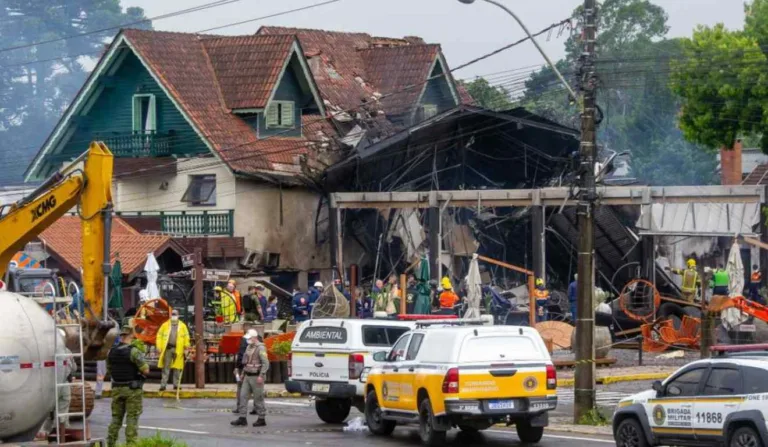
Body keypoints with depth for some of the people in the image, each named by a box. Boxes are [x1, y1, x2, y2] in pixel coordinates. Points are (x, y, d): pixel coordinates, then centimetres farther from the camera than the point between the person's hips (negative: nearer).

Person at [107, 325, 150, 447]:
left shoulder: (111, 352, 2)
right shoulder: (133, 351, -16)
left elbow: (109, 370, 13)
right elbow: (146, 370, -17)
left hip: (117, 389, 5)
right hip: (133, 389, -5)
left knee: (116, 418, 13)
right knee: (132, 419, 0)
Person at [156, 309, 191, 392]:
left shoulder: (182, 326, 7)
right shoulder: (165, 325, 6)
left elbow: (186, 337, 7)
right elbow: (159, 335, 6)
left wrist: (186, 347, -1)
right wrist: (159, 347, -2)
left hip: (178, 350, 1)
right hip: (168, 348, -1)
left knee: (177, 368, 4)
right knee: (166, 368, -1)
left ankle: (176, 385, 11)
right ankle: (163, 385, -2)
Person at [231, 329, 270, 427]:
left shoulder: (260, 348, -13)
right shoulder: (249, 347, 14)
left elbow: (266, 363, -19)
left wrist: (261, 376, -25)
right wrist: (243, 374, 19)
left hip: (256, 377, -8)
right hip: (248, 377, 8)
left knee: (258, 399, -2)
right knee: (243, 396, 1)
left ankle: (262, 419, 7)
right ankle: (242, 418, 1)